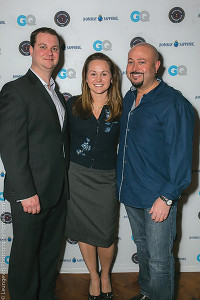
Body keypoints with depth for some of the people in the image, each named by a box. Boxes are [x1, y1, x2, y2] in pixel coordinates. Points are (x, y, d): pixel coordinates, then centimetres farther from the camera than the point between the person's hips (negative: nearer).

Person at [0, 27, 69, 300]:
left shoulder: (57, 93, 14)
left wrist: (64, 183, 11)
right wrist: (26, 193, -20)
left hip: (58, 192, 8)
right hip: (31, 194, -8)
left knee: (50, 252, 21)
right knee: (26, 255, 10)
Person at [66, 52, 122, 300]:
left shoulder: (119, 109, -4)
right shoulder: (72, 105, -3)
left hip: (107, 179, 0)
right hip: (78, 177, 1)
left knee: (105, 235, 8)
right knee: (84, 231, 12)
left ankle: (105, 275, 39)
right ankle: (93, 276, 38)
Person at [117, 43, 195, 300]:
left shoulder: (173, 103, -15)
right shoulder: (129, 99, 9)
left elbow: (181, 155, -17)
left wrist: (167, 197, -19)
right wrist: (124, 184, 14)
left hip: (158, 197, -7)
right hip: (130, 192, 8)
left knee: (159, 260, 6)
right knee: (142, 247, 23)